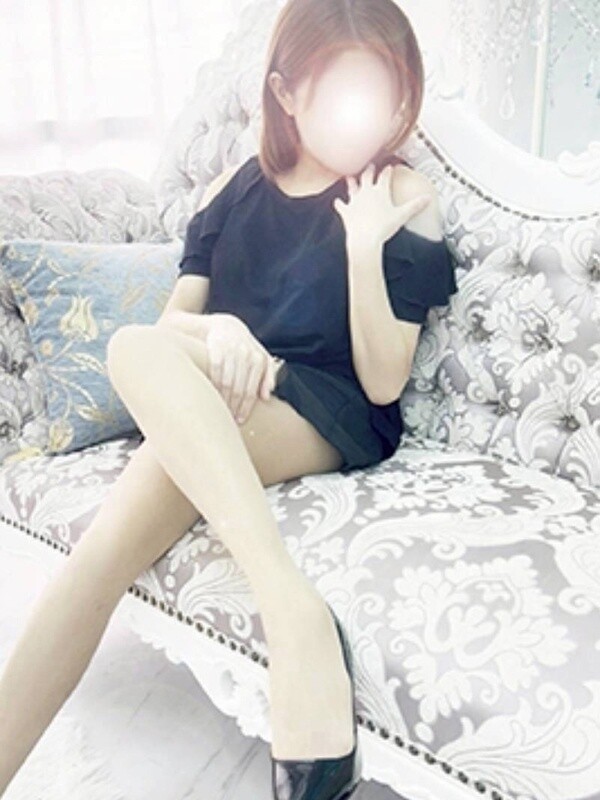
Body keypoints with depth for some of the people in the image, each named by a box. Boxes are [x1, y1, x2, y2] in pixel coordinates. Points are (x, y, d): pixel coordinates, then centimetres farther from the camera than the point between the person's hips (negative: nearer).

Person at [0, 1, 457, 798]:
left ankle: (292, 610, -39)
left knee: (136, 350, -31)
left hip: (335, 418, -4)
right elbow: (176, 317, 7)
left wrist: (364, 246, -17)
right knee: (104, 548, -27)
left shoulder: (406, 199, 0)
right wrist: (216, 330, -16)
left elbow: (383, 383, -6)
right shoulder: (234, 188, 13)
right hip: (213, 417, 4)